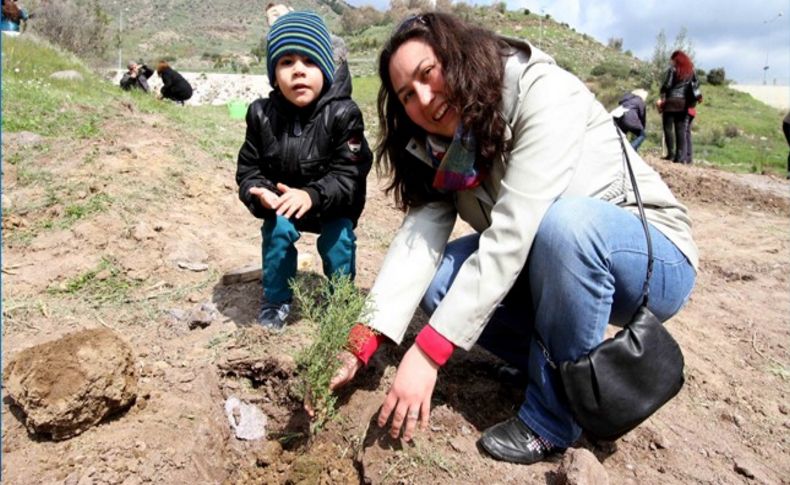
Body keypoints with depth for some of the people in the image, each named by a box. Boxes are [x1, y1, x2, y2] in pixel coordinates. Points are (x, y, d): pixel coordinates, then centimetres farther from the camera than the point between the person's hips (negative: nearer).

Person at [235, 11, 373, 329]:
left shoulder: (342, 114, -23)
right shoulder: (262, 115, -14)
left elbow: (349, 175, -26)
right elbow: (248, 169, -8)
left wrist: (312, 195, -44)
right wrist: (260, 193, -32)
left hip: (335, 205, -1)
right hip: (282, 203, 2)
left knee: (338, 238, -24)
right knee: (277, 228, -24)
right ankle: (276, 300, 0)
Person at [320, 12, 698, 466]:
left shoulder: (543, 92, -24)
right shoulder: (444, 149, -3)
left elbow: (512, 234, -33)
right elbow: (419, 235, -16)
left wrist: (428, 352, -34)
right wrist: (360, 345, -28)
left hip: (656, 260, -5)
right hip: (553, 271, 6)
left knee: (564, 220, -37)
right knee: (439, 283, -14)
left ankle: (554, 417, -16)